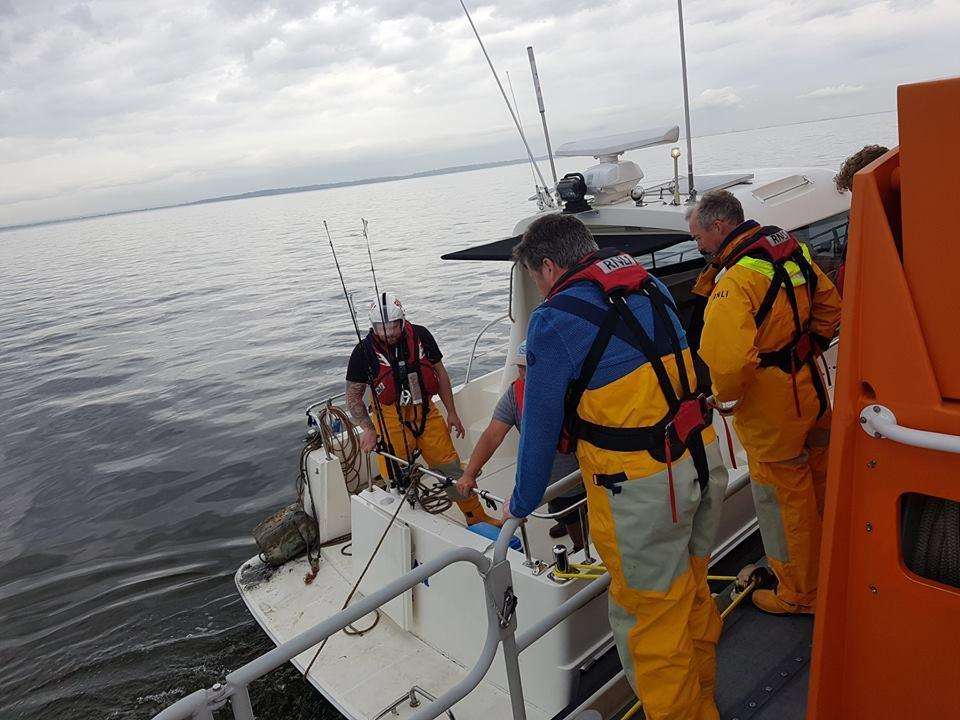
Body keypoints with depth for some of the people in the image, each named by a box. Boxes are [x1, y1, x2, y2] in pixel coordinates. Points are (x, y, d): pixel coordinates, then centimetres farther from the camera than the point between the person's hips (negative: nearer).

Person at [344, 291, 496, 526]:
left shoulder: (420, 335, -3)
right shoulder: (364, 352, -10)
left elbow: (440, 373, 8)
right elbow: (354, 397, -2)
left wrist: (452, 413, 8)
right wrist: (368, 430, -14)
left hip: (426, 412, 3)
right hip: (391, 420, -2)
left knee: (452, 469, 6)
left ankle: (479, 520, 21)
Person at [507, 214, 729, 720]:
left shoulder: (555, 320, -11)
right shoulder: (650, 287, 10)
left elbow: (540, 426, -5)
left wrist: (521, 503, 10)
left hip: (643, 488, -8)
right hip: (704, 461, 8)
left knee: (651, 620, 10)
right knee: (692, 596, 25)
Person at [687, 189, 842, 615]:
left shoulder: (735, 281, -27)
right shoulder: (791, 250, 1)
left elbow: (726, 360, -38)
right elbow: (829, 306, 14)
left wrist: (723, 395, -18)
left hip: (771, 408, -9)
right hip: (810, 389, 9)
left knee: (783, 499, 9)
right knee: (818, 485, 25)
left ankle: (799, 594, 29)